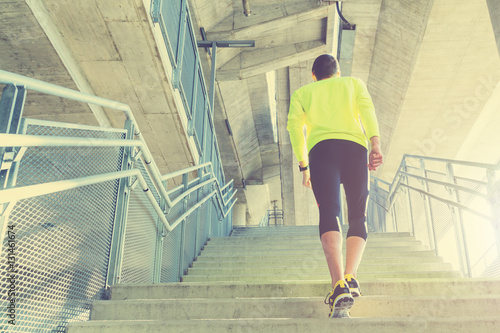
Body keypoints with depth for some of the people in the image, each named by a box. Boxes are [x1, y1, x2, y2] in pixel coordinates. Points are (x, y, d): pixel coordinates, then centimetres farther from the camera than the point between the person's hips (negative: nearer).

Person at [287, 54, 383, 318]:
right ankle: (351, 277, -17)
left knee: (329, 214, -14)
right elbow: (366, 108, 7)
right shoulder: (354, 83, 28)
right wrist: (375, 144, -6)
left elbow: (294, 125, 11)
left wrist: (303, 165, 11)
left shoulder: (302, 93, 28)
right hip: (354, 147, 1)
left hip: (321, 148, -1)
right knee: (358, 217, 7)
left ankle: (339, 286, -35)